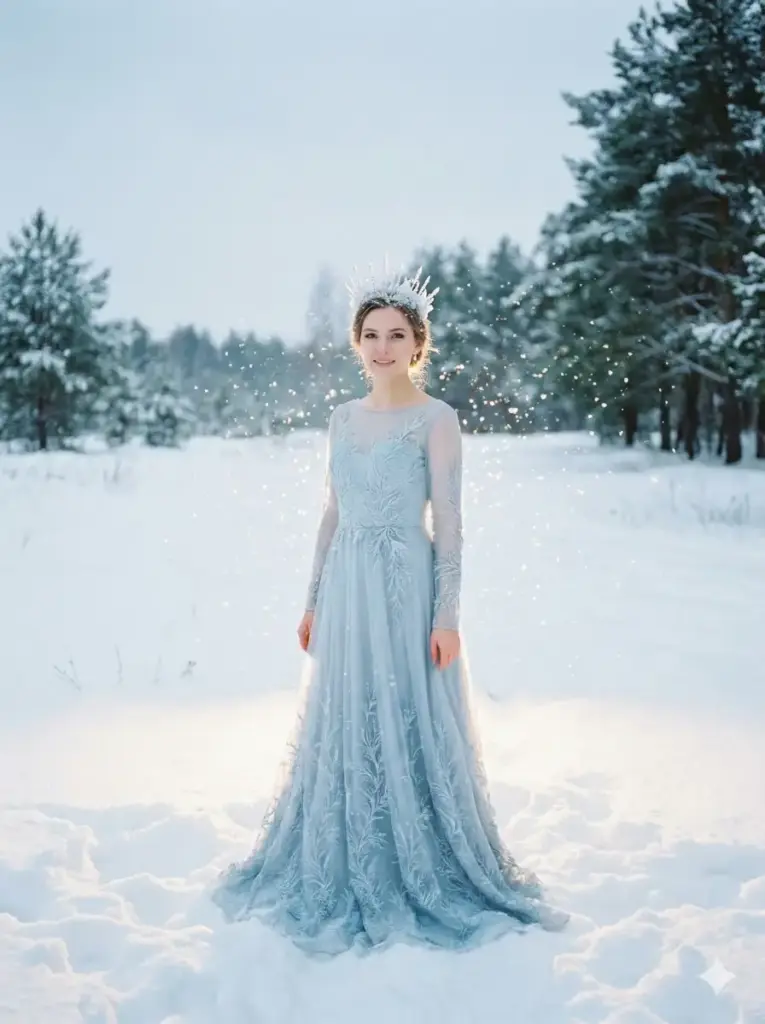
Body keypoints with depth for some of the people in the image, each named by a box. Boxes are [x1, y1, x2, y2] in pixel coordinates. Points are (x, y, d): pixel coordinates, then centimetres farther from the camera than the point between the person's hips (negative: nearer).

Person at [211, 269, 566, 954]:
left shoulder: (436, 420, -6)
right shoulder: (344, 417, 11)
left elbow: (448, 523, -9)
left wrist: (447, 616, -13)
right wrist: (314, 600, 14)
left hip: (405, 586, -6)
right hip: (347, 587, 6)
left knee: (408, 727, 0)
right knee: (340, 730, 12)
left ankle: (418, 877, 16)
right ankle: (340, 873, 27)